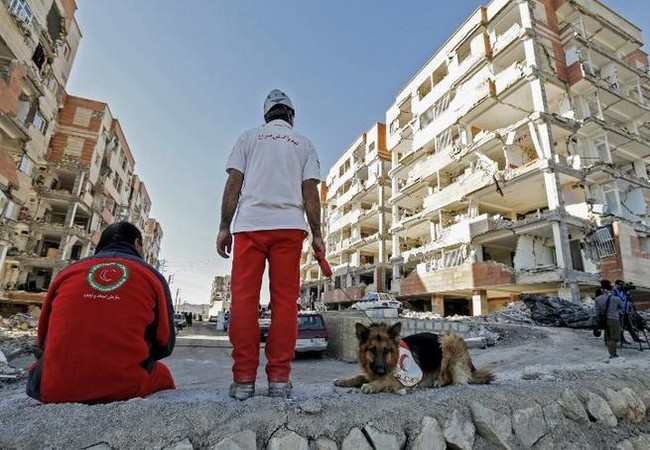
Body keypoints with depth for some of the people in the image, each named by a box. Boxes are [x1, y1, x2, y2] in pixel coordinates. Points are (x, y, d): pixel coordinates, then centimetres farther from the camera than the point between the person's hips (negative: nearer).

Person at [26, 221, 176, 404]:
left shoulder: (68, 271, 8)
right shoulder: (152, 276, 1)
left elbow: (44, 339, 16)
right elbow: (164, 345, 5)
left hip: (56, 390, 3)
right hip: (126, 389, -3)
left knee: (38, 375, 36)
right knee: (162, 373, 28)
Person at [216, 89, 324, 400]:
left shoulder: (249, 137, 17)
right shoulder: (304, 144, 19)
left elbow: (233, 184, 6)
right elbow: (310, 191, 7)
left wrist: (224, 227, 6)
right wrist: (316, 234, 7)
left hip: (249, 225, 0)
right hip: (289, 226, 1)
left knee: (244, 300, 0)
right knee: (285, 302, 1)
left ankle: (243, 379, 1)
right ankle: (279, 378, 2)